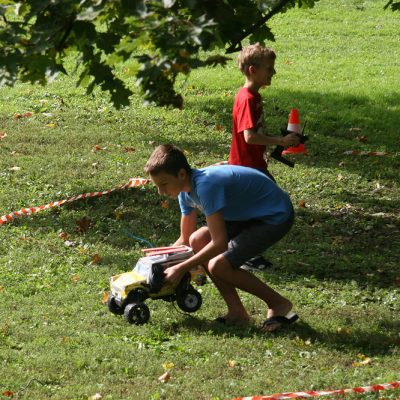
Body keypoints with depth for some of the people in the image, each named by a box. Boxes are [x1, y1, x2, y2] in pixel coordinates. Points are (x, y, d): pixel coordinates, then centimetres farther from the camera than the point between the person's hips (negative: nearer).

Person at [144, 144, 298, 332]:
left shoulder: (206, 186, -30)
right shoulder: (187, 190, -1)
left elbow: (219, 243, -31)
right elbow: (185, 240, 11)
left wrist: (181, 268, -26)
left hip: (276, 216, -10)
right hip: (251, 214, 10)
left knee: (219, 265, -19)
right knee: (198, 241, -3)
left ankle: (278, 304, 0)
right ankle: (236, 312, 2)